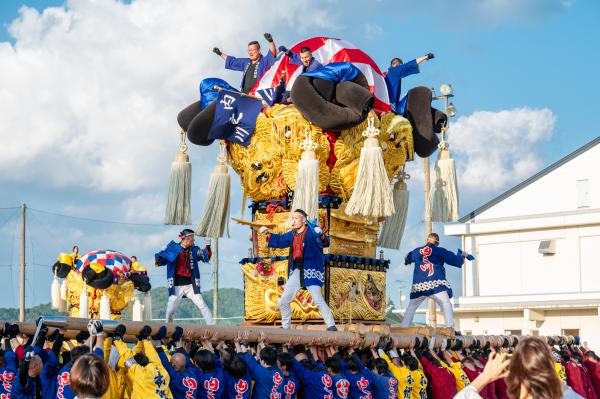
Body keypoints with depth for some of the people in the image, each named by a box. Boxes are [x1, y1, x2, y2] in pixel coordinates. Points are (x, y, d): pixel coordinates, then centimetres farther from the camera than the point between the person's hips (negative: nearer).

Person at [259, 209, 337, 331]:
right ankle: (285, 326, 29)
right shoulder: (292, 235, 10)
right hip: (296, 272, 7)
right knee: (283, 302, 11)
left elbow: (324, 242, -24)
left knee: (318, 300, -20)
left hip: (311, 271, -7)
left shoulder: (312, 232, -11)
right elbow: (279, 240, 25)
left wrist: (322, 236, -45)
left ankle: (331, 325, -12)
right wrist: (268, 233, 13)